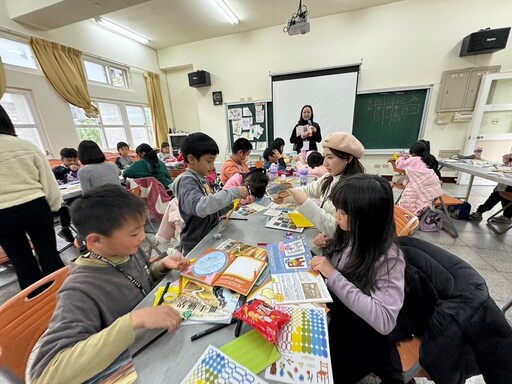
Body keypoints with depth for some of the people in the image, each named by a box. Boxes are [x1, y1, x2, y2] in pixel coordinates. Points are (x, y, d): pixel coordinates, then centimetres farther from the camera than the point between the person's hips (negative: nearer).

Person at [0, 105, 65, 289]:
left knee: (22, 262, 14)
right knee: (49, 255, 10)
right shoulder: (28, 146, -2)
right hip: (36, 207, 1)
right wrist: (54, 206, 14)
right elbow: (49, 182, 2)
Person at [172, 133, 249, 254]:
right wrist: (234, 192, -32)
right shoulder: (186, 181, -20)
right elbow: (201, 207, -39)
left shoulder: (201, 179, 6)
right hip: (197, 246, -8)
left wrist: (230, 204, -5)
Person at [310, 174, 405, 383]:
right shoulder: (349, 235, -9)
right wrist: (325, 249, -8)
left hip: (360, 336, -5)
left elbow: (384, 320, -31)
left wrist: (332, 275, -33)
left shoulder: (388, 257, -26)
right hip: (334, 317, 5)